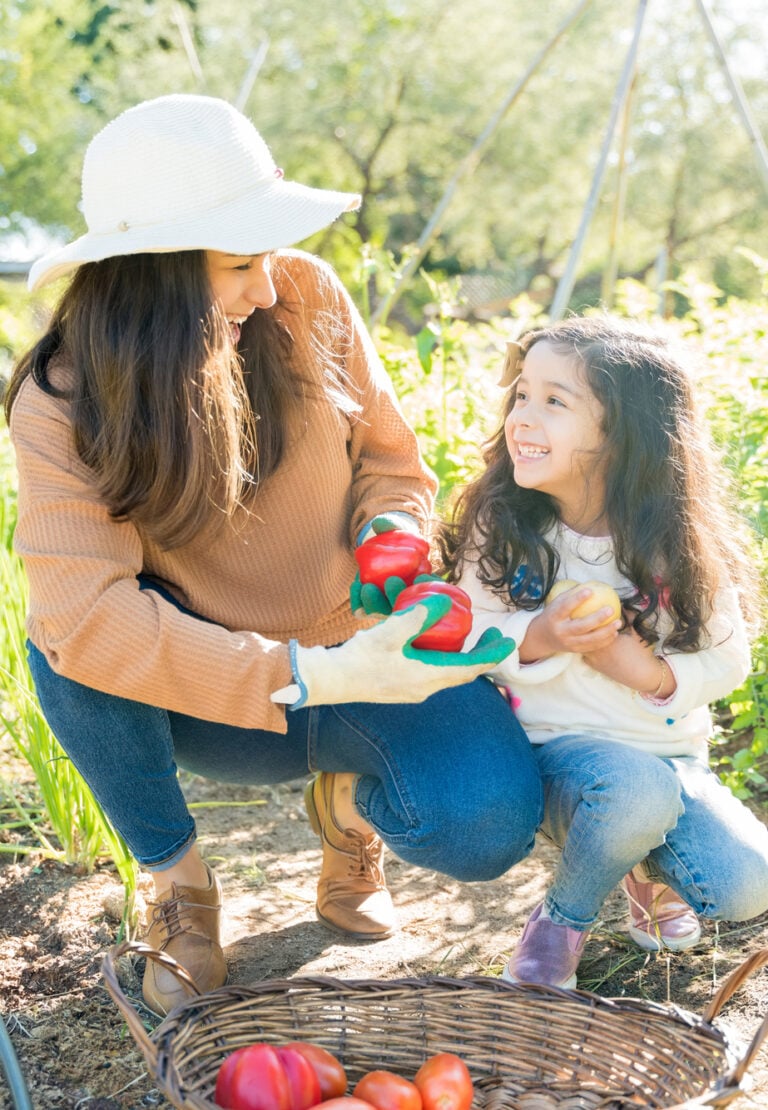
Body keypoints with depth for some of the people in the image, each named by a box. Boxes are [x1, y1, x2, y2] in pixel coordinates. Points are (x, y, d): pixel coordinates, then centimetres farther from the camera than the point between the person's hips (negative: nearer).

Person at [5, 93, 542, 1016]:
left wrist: (392, 536, -21)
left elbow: (389, 457, 3)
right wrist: (312, 677, -38)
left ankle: (348, 801, 12)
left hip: (358, 654, 1)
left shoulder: (306, 299, -11)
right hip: (207, 699, -1)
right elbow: (85, 610, -33)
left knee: (486, 826, -25)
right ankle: (175, 877, -4)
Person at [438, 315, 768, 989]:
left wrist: (651, 672, -21)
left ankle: (649, 867, 19)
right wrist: (538, 640, -25)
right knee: (637, 789, -36)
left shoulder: (680, 545, -9)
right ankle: (564, 920, -4)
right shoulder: (499, 529, -9)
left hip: (673, 756, 2)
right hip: (561, 751, -2)